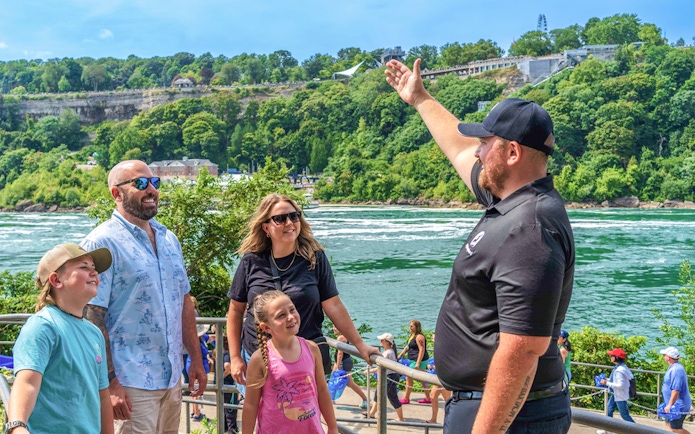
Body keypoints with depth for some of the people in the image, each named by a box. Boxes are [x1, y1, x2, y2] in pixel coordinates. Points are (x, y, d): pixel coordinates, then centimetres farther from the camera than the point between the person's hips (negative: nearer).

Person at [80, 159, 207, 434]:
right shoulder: (102, 243, -11)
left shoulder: (169, 239, 11)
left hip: (172, 379, 7)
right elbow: (92, 317, -15)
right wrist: (109, 381, -18)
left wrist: (196, 359, 14)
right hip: (130, 384, -7)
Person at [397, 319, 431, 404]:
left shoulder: (419, 337, -16)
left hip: (420, 361, -10)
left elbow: (422, 350, -23)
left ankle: (406, 399, 3)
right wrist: (399, 356, 18)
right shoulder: (413, 336, 16)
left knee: (408, 378, -5)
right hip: (415, 361, 10)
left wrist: (417, 363, -26)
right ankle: (428, 398, 19)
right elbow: (407, 347, 22)